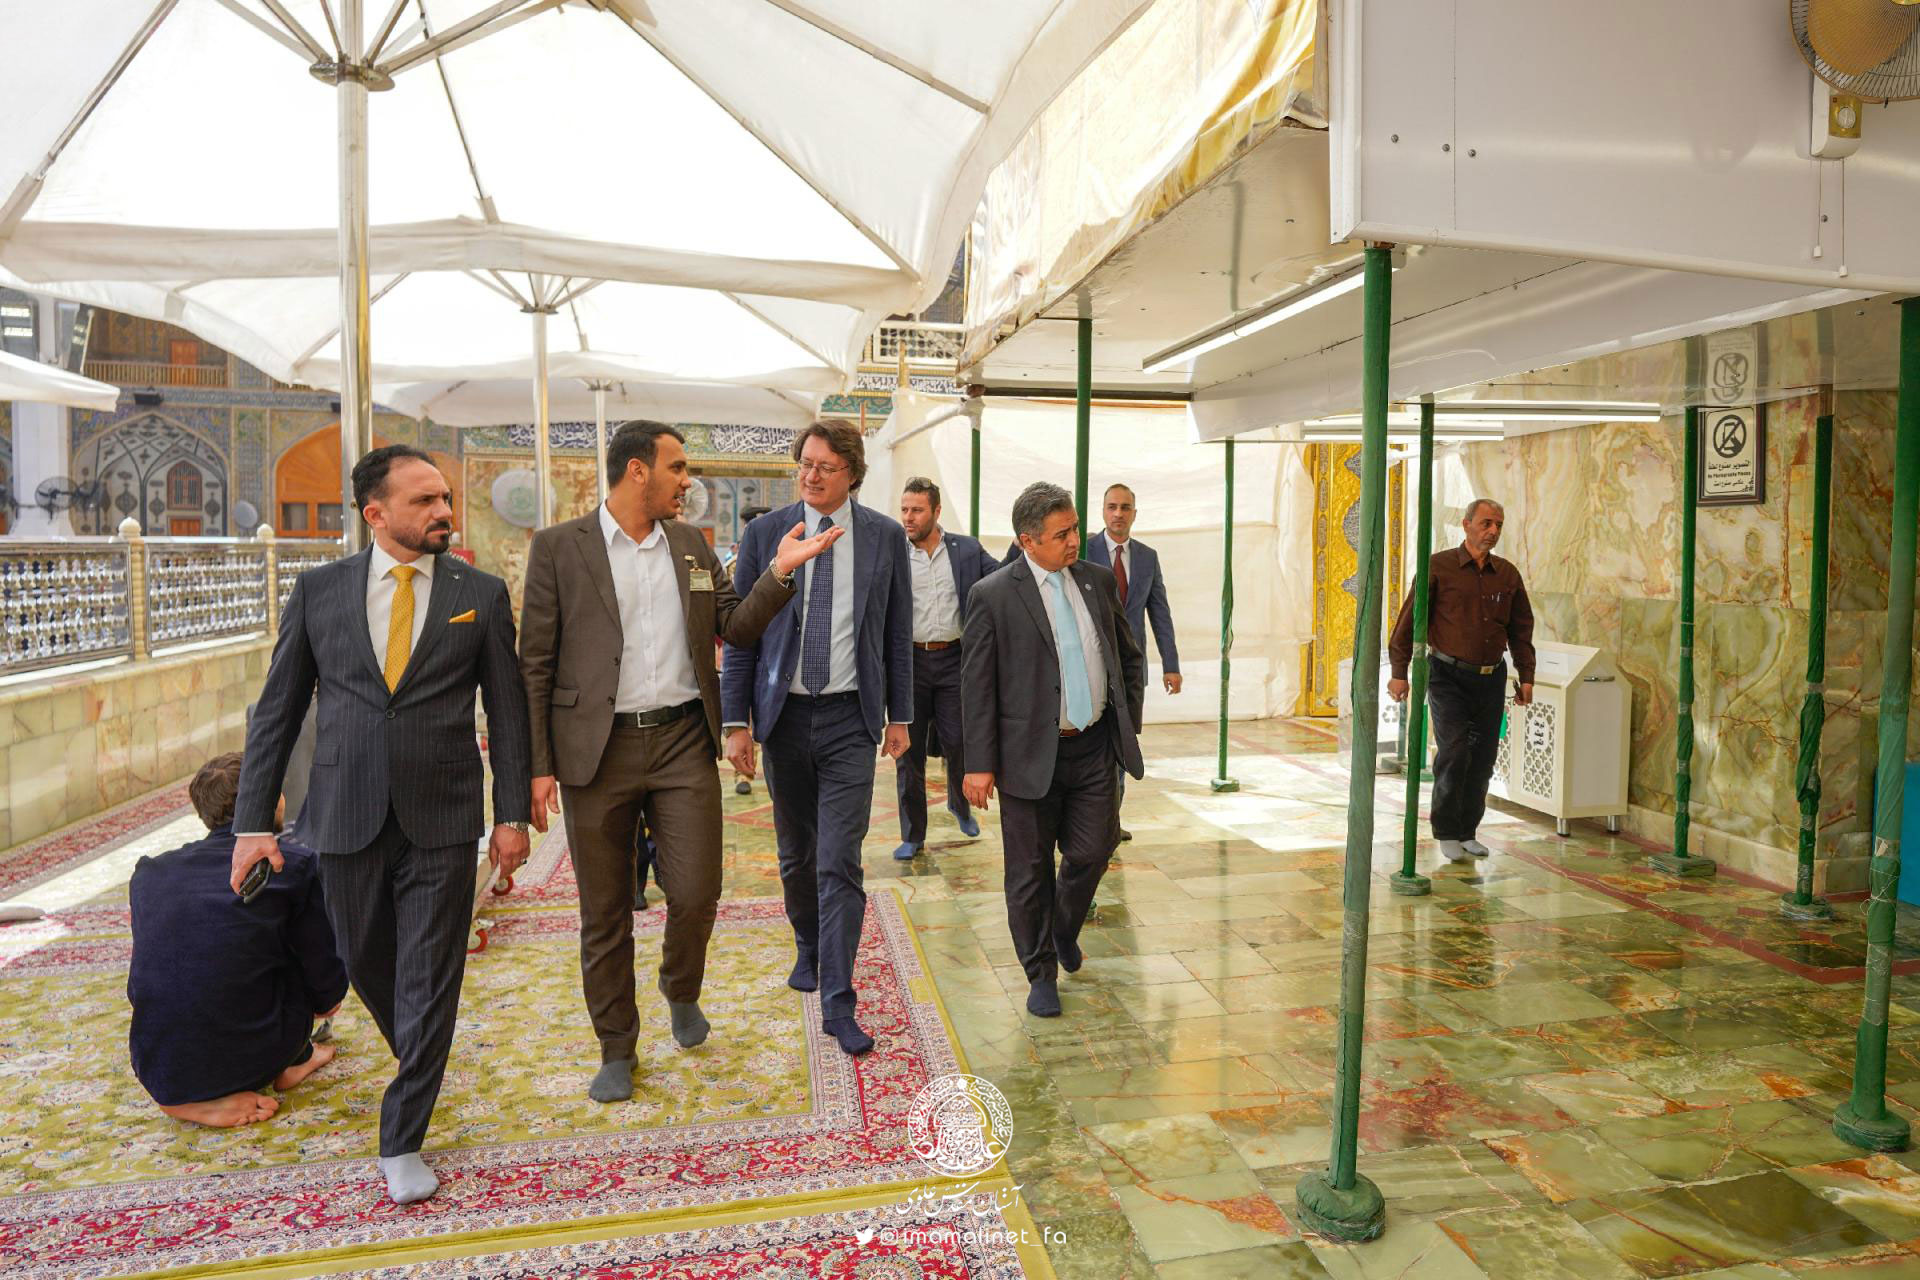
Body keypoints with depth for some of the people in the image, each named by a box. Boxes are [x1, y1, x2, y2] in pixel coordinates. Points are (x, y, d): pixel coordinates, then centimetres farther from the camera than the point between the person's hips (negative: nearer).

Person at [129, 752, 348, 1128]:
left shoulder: (149, 871, 8)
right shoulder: (298, 864, -7)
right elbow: (327, 979, -2)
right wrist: (323, 999, 25)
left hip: (153, 1070, 6)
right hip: (242, 1057, -5)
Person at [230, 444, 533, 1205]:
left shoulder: (481, 593, 0)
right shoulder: (319, 590, 2)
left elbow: (507, 708, 2)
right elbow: (277, 710, 4)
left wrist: (513, 814, -1)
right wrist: (252, 821, 0)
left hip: (442, 822, -1)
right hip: (347, 819, 2)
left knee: (429, 979, 2)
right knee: (366, 964, 16)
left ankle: (402, 1143, 17)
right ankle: (417, 1062, 45)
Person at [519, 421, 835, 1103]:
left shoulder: (693, 545, 10)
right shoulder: (558, 547, -1)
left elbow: (736, 628, 10)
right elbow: (535, 664, -2)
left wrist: (780, 572, -4)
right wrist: (538, 764, -6)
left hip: (682, 741, 2)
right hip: (598, 750, -2)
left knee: (696, 893, -2)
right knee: (605, 914, 9)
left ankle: (681, 990, 31)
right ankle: (617, 1050, 28)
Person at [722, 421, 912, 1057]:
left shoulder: (885, 536, 1)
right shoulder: (764, 534, 0)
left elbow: (897, 633, 6)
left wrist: (899, 716, 6)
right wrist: (736, 722, -3)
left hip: (849, 718, -1)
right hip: (784, 714, 2)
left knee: (839, 864, -6)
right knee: (796, 854, 17)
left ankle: (838, 1004, 1)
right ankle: (808, 948, 42)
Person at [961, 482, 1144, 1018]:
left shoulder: (1098, 581, 6)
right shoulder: (993, 596, -8)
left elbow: (1130, 657, 17)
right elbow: (977, 687, -8)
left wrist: (1130, 723, 10)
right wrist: (980, 764, -11)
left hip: (1094, 747, 4)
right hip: (1031, 753, -4)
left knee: (1091, 853, 9)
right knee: (1030, 870, 6)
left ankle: (1065, 929, 40)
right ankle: (1041, 973, 25)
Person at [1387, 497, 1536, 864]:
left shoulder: (1508, 574, 9)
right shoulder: (1439, 566, -5)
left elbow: (1521, 628, 17)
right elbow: (1409, 619, -5)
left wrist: (1526, 677, 13)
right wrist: (1399, 672, -8)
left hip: (1491, 678, 5)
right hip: (1449, 675, -5)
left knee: (1482, 758, 5)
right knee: (1454, 752, -11)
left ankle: (1468, 832, 18)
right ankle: (1447, 832, 5)